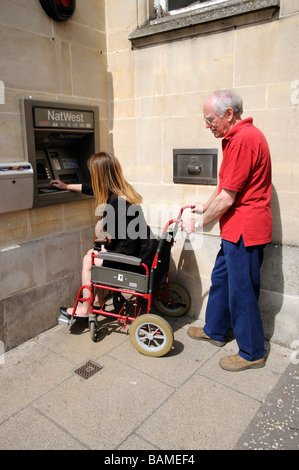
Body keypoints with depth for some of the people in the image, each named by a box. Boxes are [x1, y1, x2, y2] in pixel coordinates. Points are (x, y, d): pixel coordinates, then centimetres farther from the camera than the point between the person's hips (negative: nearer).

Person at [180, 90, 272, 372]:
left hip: (245, 230, -11)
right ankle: (215, 331, 38)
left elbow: (227, 198, -21)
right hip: (236, 229, 11)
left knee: (241, 291, 2)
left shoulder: (243, 139, -20)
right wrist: (205, 207, 20)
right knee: (220, 278, 20)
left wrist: (198, 224, -9)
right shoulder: (238, 136, 14)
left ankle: (252, 353, 20)